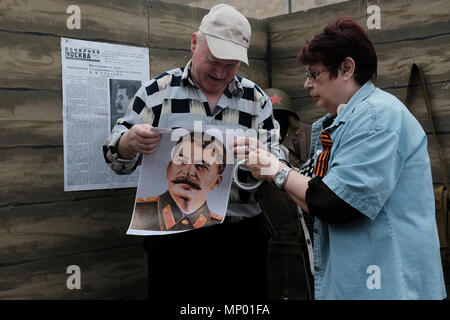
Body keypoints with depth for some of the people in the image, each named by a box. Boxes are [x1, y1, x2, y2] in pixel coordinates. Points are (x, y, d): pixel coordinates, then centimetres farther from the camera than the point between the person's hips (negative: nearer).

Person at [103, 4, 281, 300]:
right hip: (173, 239, -1)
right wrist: (130, 143, -21)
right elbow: (117, 154, 2)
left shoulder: (256, 99, 6)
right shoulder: (158, 91, 2)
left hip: (241, 238, 2)